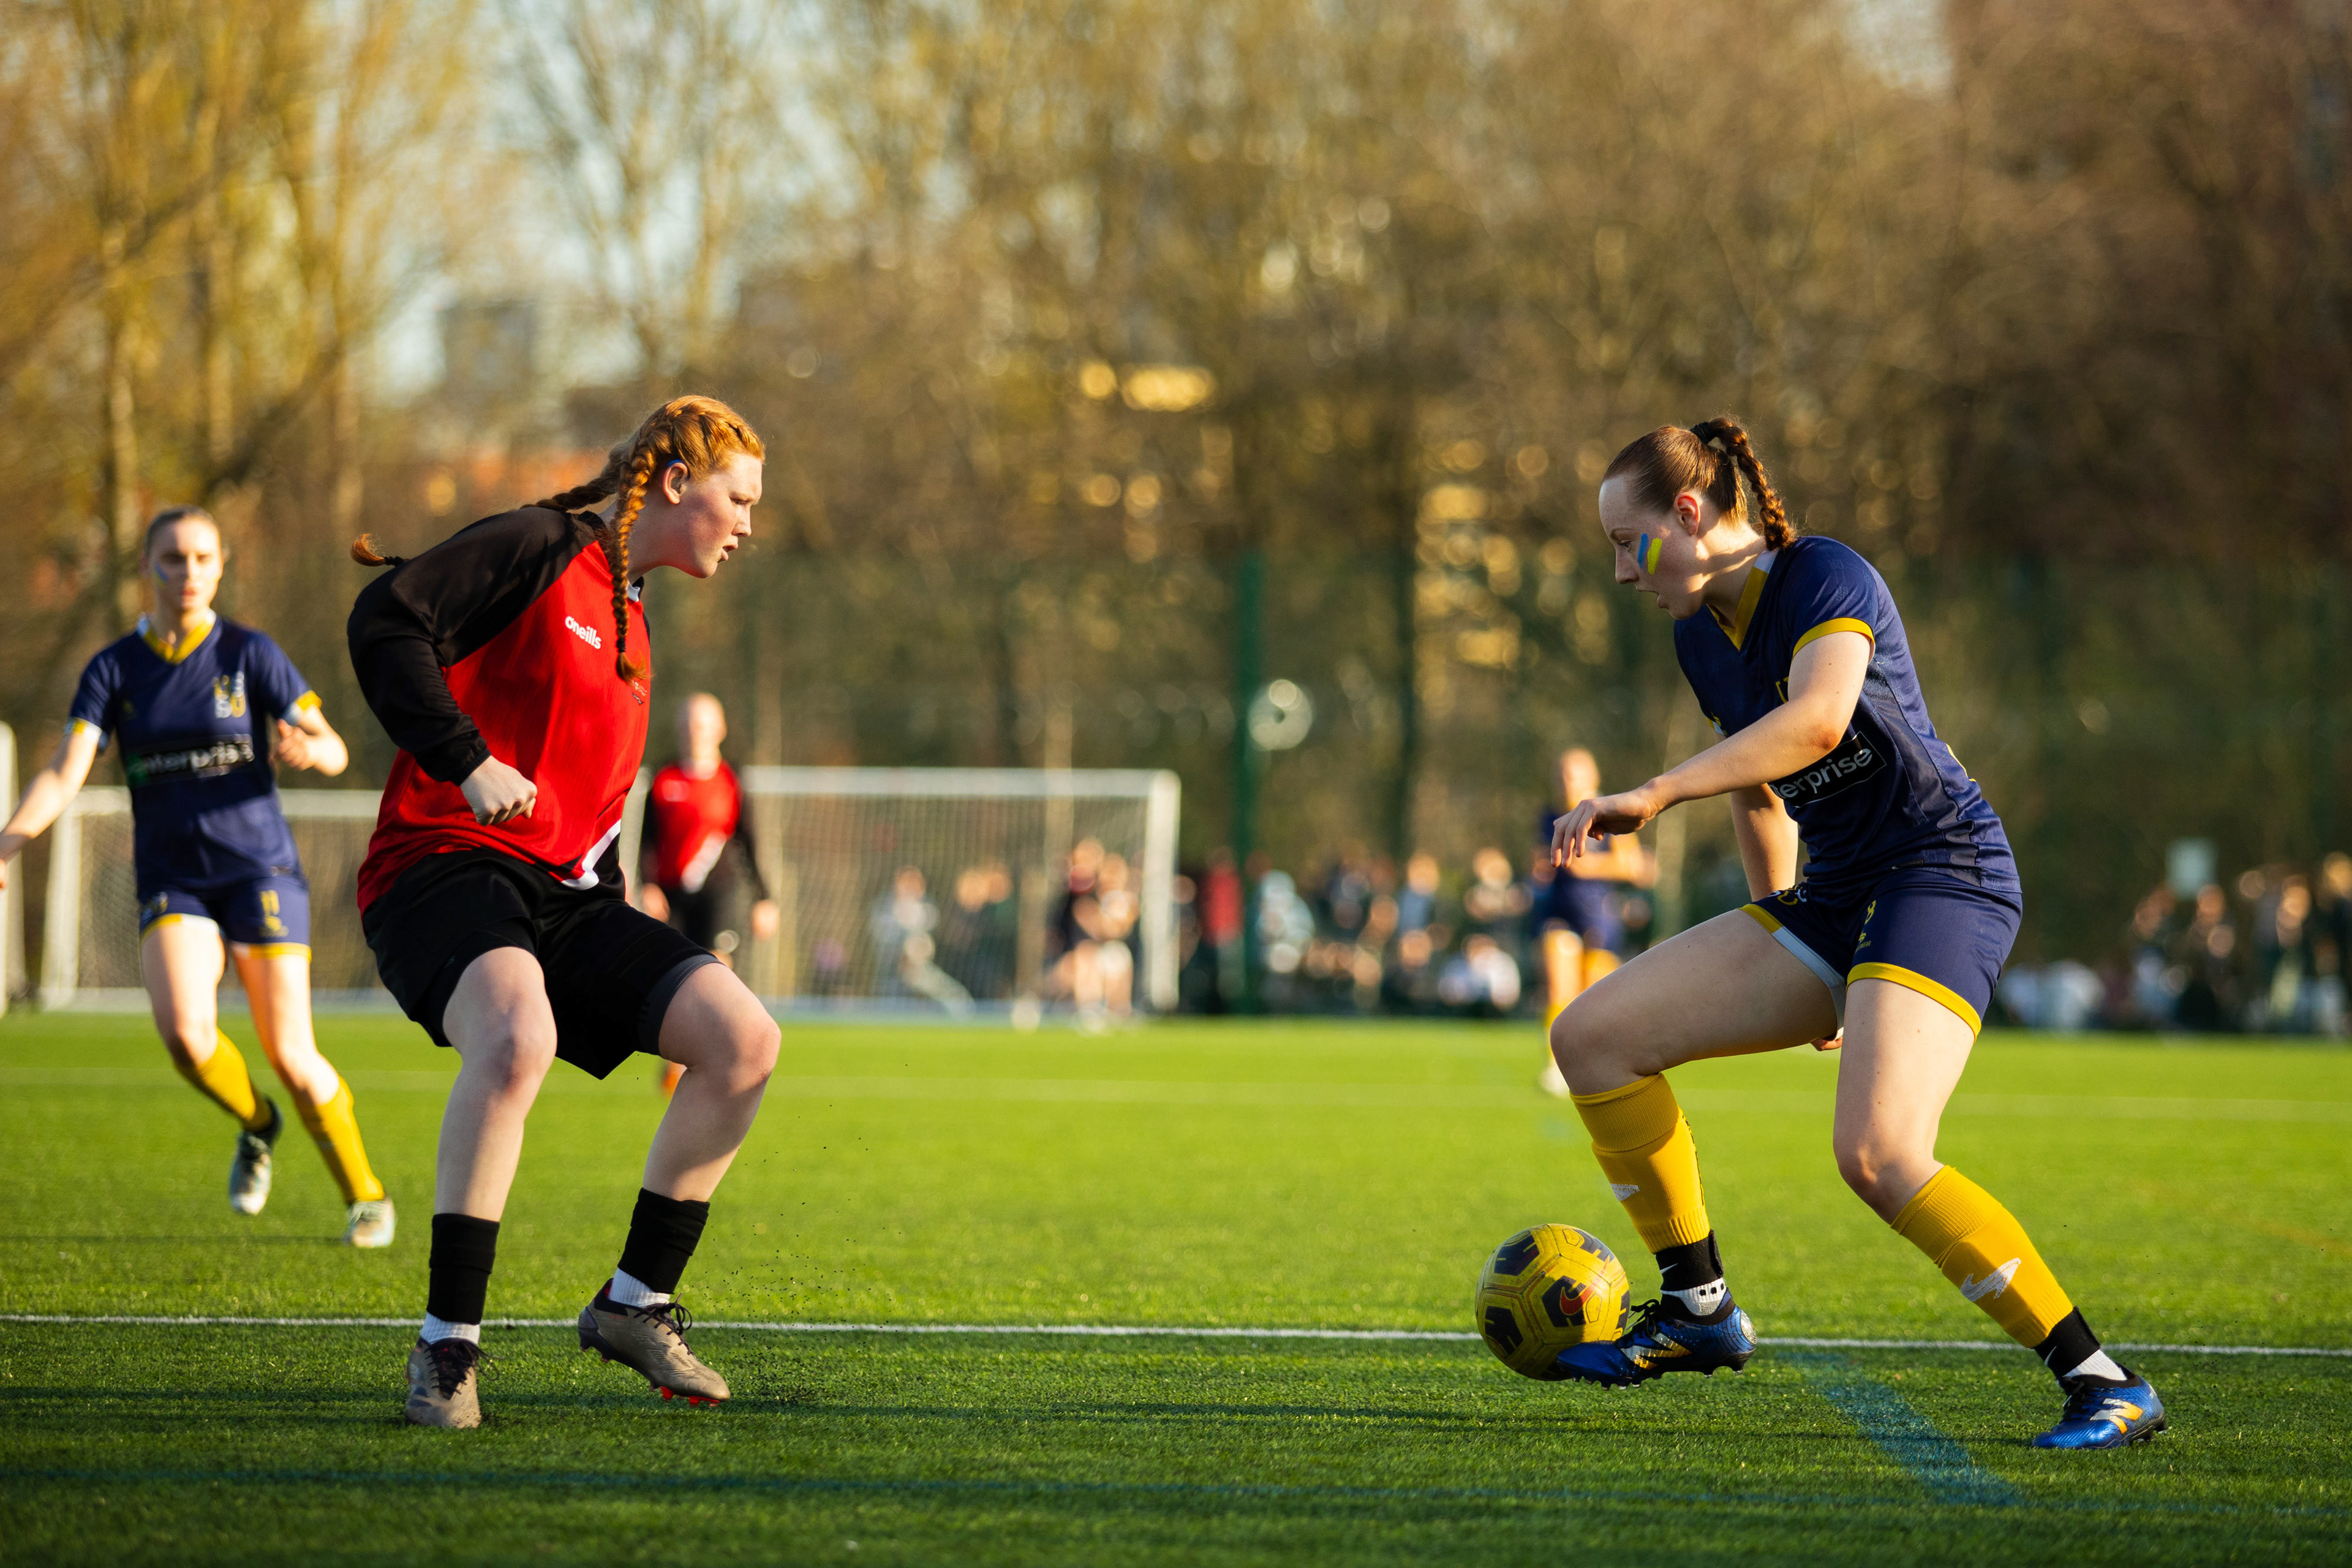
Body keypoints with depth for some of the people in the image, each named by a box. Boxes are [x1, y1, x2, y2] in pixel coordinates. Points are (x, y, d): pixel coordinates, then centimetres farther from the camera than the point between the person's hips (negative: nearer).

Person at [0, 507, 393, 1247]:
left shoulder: (250, 654, -3)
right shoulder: (113, 670, 2)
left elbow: (334, 751, -6)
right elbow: (65, 774, -7)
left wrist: (311, 748, -31)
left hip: (258, 868, -1)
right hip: (172, 885, 1)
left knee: (291, 1055, -8)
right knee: (185, 1032, -24)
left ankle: (364, 1194, 15)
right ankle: (256, 1125, 10)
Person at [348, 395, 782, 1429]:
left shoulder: (629, 626, 23)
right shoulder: (537, 551, -3)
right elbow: (384, 623, -15)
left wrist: (615, 944, 20)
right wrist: (466, 761, -22)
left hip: (563, 897, 8)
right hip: (444, 867, -8)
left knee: (745, 1039, -9)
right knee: (517, 1038, -38)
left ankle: (635, 1303, 5)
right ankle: (446, 1345, -27)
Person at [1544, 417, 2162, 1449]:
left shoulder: (1828, 579, -13)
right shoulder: (1701, 636, 13)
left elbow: (1818, 720, -33)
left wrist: (1653, 795, -37)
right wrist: (1780, 967, 33)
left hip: (1944, 872, -9)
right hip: (1831, 901, 9)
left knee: (1877, 1152, -28)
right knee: (1591, 1035, 1)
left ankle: (2106, 1389, -22)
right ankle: (1699, 1312, 12)